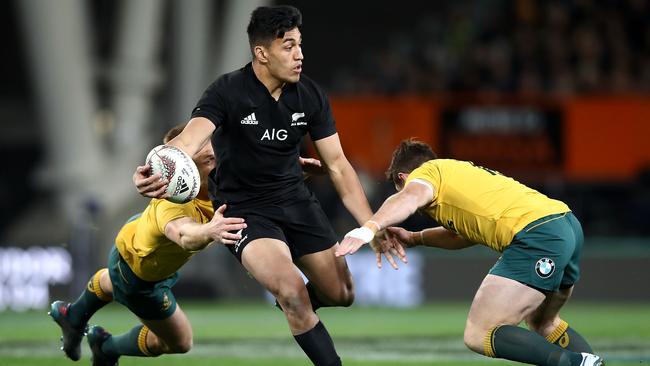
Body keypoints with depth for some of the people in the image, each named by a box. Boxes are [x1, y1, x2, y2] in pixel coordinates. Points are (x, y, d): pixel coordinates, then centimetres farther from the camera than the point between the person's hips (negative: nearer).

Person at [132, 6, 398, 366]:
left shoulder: (311, 96, -7)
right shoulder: (228, 92, -20)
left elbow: (337, 165, -1)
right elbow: (188, 140, -36)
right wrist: (156, 171, -59)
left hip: (295, 200, 5)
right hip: (243, 208, -5)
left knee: (342, 294, 9)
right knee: (293, 291, -27)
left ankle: (292, 306, 43)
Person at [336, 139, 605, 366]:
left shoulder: (426, 172, 6)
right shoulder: (460, 171, 32)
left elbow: (409, 198, -17)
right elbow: (466, 234, 42)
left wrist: (367, 230, -32)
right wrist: (415, 239, 35)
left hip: (537, 237, -9)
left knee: (478, 336, -9)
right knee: (542, 323, 32)